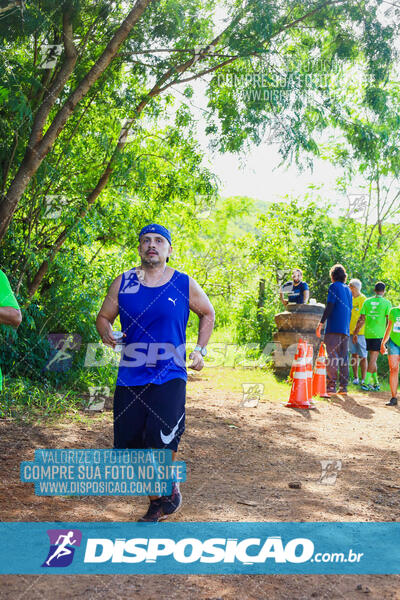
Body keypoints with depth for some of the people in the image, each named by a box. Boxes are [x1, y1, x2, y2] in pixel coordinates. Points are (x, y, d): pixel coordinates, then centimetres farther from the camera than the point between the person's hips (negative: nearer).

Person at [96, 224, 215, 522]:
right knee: (131, 443, 6)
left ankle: (172, 485, 15)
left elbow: (208, 313, 15)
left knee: (162, 437, -19)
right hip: (130, 377, 3)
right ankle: (156, 502, 31)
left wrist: (200, 351, 6)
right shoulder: (123, 283, 5)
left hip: (170, 376, -2)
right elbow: (104, 316, 12)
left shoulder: (185, 284, 2)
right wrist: (107, 333, -11)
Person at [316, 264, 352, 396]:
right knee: (344, 358, 8)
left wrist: (321, 323, -12)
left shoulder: (334, 286, -2)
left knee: (331, 357, -8)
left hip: (334, 327, -7)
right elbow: (350, 309, 20)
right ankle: (343, 386, 8)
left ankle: (331, 386, -11)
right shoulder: (348, 289, 19)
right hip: (346, 329, 7)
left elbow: (329, 306, -12)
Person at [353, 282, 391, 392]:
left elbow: (361, 320, 5)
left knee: (372, 358, 13)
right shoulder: (386, 303, -2)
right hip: (379, 334, -3)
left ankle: (376, 383, 19)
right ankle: (366, 383, -9)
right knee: (373, 359, -3)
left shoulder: (367, 301, 6)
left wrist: (355, 333, 11)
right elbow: (388, 320, -5)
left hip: (368, 333, 4)